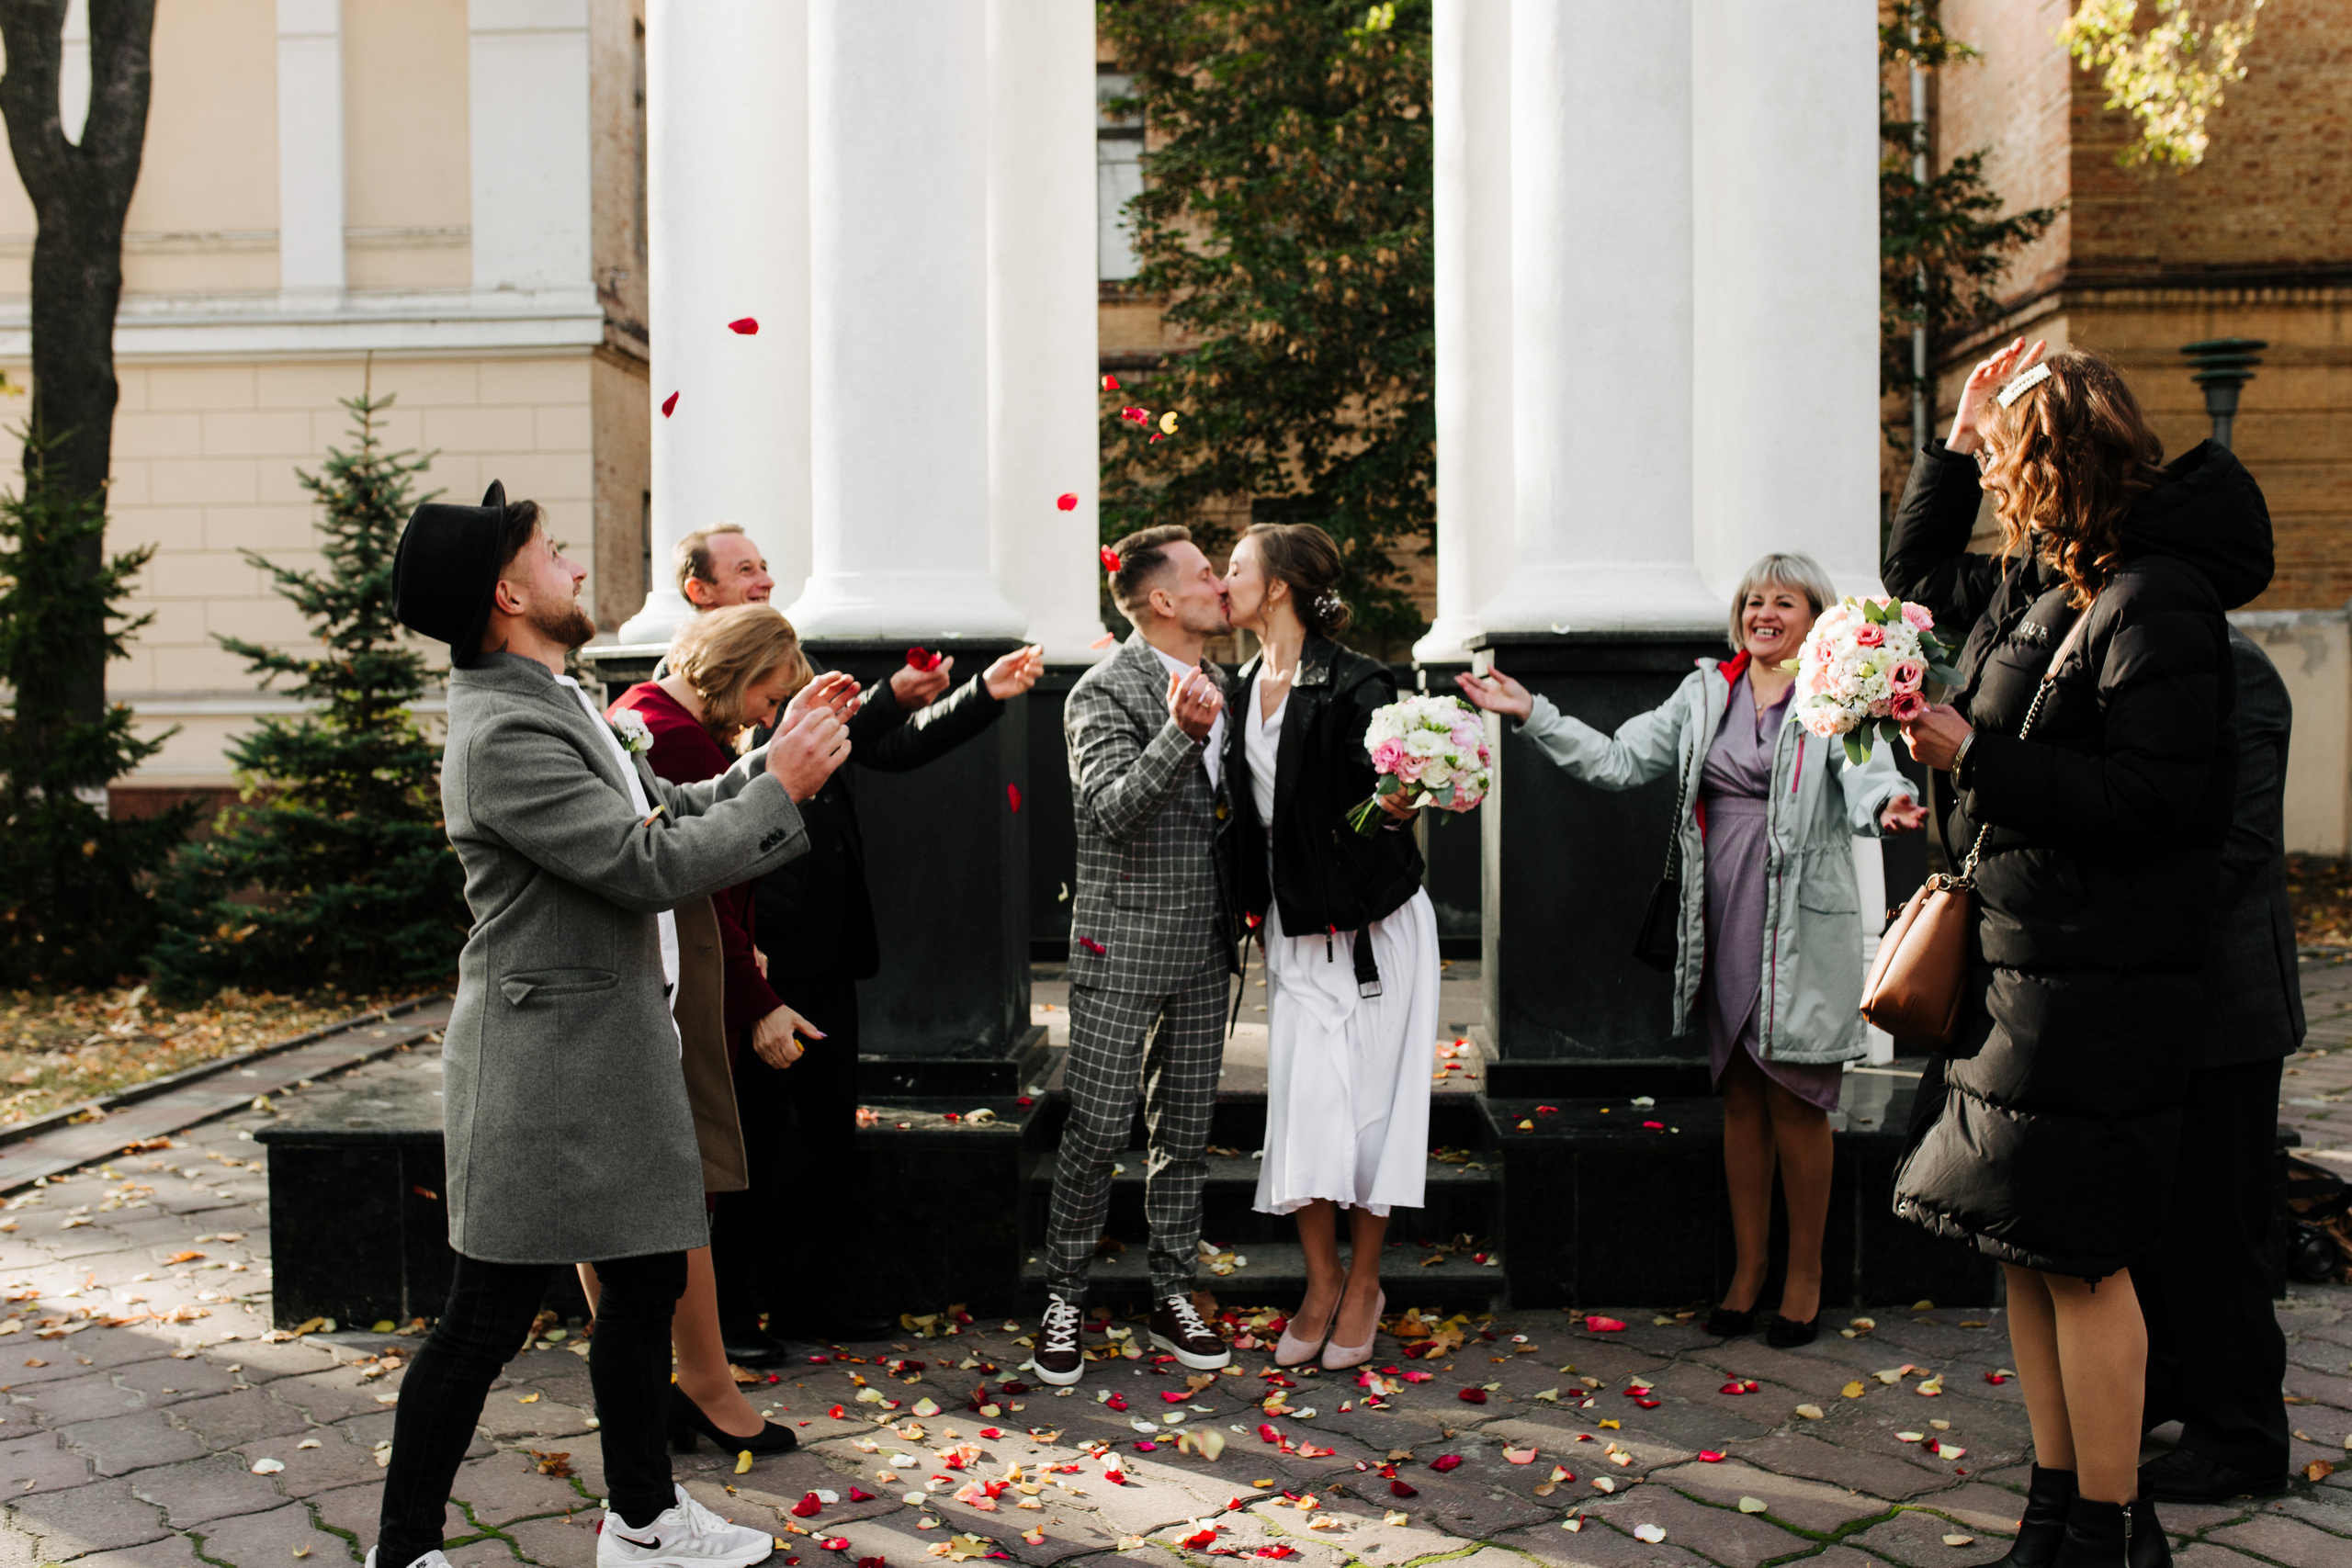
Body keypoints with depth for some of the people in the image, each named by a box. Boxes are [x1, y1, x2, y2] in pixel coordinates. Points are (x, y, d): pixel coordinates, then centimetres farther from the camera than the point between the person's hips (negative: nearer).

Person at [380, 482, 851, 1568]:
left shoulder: (554, 706, 14)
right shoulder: (505, 735, -20)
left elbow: (671, 814, 15)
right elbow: (651, 865, -23)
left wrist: (778, 757, 6)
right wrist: (781, 787, -14)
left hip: (618, 1051, 10)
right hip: (547, 1064, -10)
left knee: (647, 1283, 17)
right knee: (486, 1321, 1)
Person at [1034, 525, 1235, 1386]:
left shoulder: (1218, 686, 12)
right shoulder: (1105, 692, -10)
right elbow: (1115, 810, -24)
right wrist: (1181, 733, -36)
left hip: (1203, 949, 6)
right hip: (1123, 945, -6)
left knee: (1186, 1129, 11)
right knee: (1096, 1132, -1)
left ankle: (1171, 1296, 22)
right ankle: (1065, 1300, 14)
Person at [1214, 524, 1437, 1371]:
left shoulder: (1355, 684, -14)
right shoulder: (1244, 689, 8)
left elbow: (1376, 800, -15)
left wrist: (1395, 812, -35)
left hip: (1369, 919, -6)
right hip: (1293, 922, 6)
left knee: (1364, 1099, 0)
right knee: (1300, 1101, 5)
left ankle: (1363, 1285, 15)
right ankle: (1322, 1283, 17)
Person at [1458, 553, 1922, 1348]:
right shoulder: (1706, 692, 11)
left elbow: (1865, 772, -20)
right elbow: (1618, 759, 11)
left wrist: (1886, 803, -43)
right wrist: (1531, 712, 5)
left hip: (1802, 928, -4)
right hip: (1722, 920, 4)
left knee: (1795, 1099, 2)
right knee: (1739, 1096, 11)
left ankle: (1805, 1273, 18)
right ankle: (1747, 1267, 23)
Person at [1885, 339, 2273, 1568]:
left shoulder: (2155, 600, -15)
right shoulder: (2036, 585, 12)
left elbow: (2160, 798, -21)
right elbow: (1913, 574, 30)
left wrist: (1974, 756, -19)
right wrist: (1955, 441, 18)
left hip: (2096, 980, -9)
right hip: (2017, 955, 9)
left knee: (2075, 1251, -2)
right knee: (2027, 1248, 14)